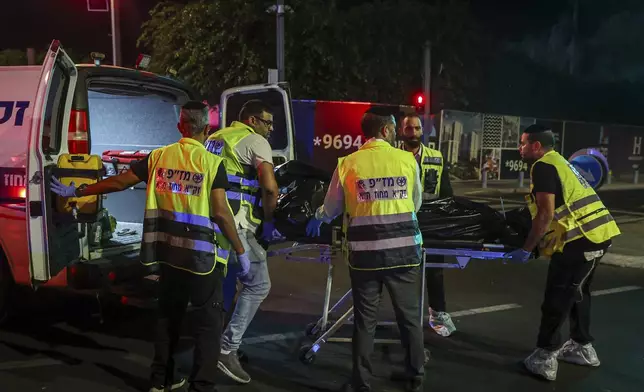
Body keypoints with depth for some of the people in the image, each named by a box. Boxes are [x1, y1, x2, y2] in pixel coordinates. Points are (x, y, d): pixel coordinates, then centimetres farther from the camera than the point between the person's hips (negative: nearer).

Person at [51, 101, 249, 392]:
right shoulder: (212, 163, -9)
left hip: (169, 251, 5)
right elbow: (220, 212, -14)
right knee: (207, 321, 6)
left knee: (168, 315, 20)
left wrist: (75, 191, 21)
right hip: (201, 254, -5)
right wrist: (241, 252, -6)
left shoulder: (159, 156, 3)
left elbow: (119, 182, 7)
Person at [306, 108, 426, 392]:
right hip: (404, 250, 0)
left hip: (365, 252, 0)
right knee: (409, 316, 14)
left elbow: (331, 208, 11)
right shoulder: (407, 160, 0)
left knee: (364, 319, 11)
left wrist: (317, 220, 33)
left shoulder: (348, 163, -2)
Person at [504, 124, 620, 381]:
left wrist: (526, 249, -12)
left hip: (581, 238, -10)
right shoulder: (559, 162, 21)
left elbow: (546, 213, -17)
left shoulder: (543, 166, -10)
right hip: (597, 234, 10)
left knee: (556, 300, -3)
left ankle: (545, 358, 3)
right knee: (576, 292, 22)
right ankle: (582, 347, 34)